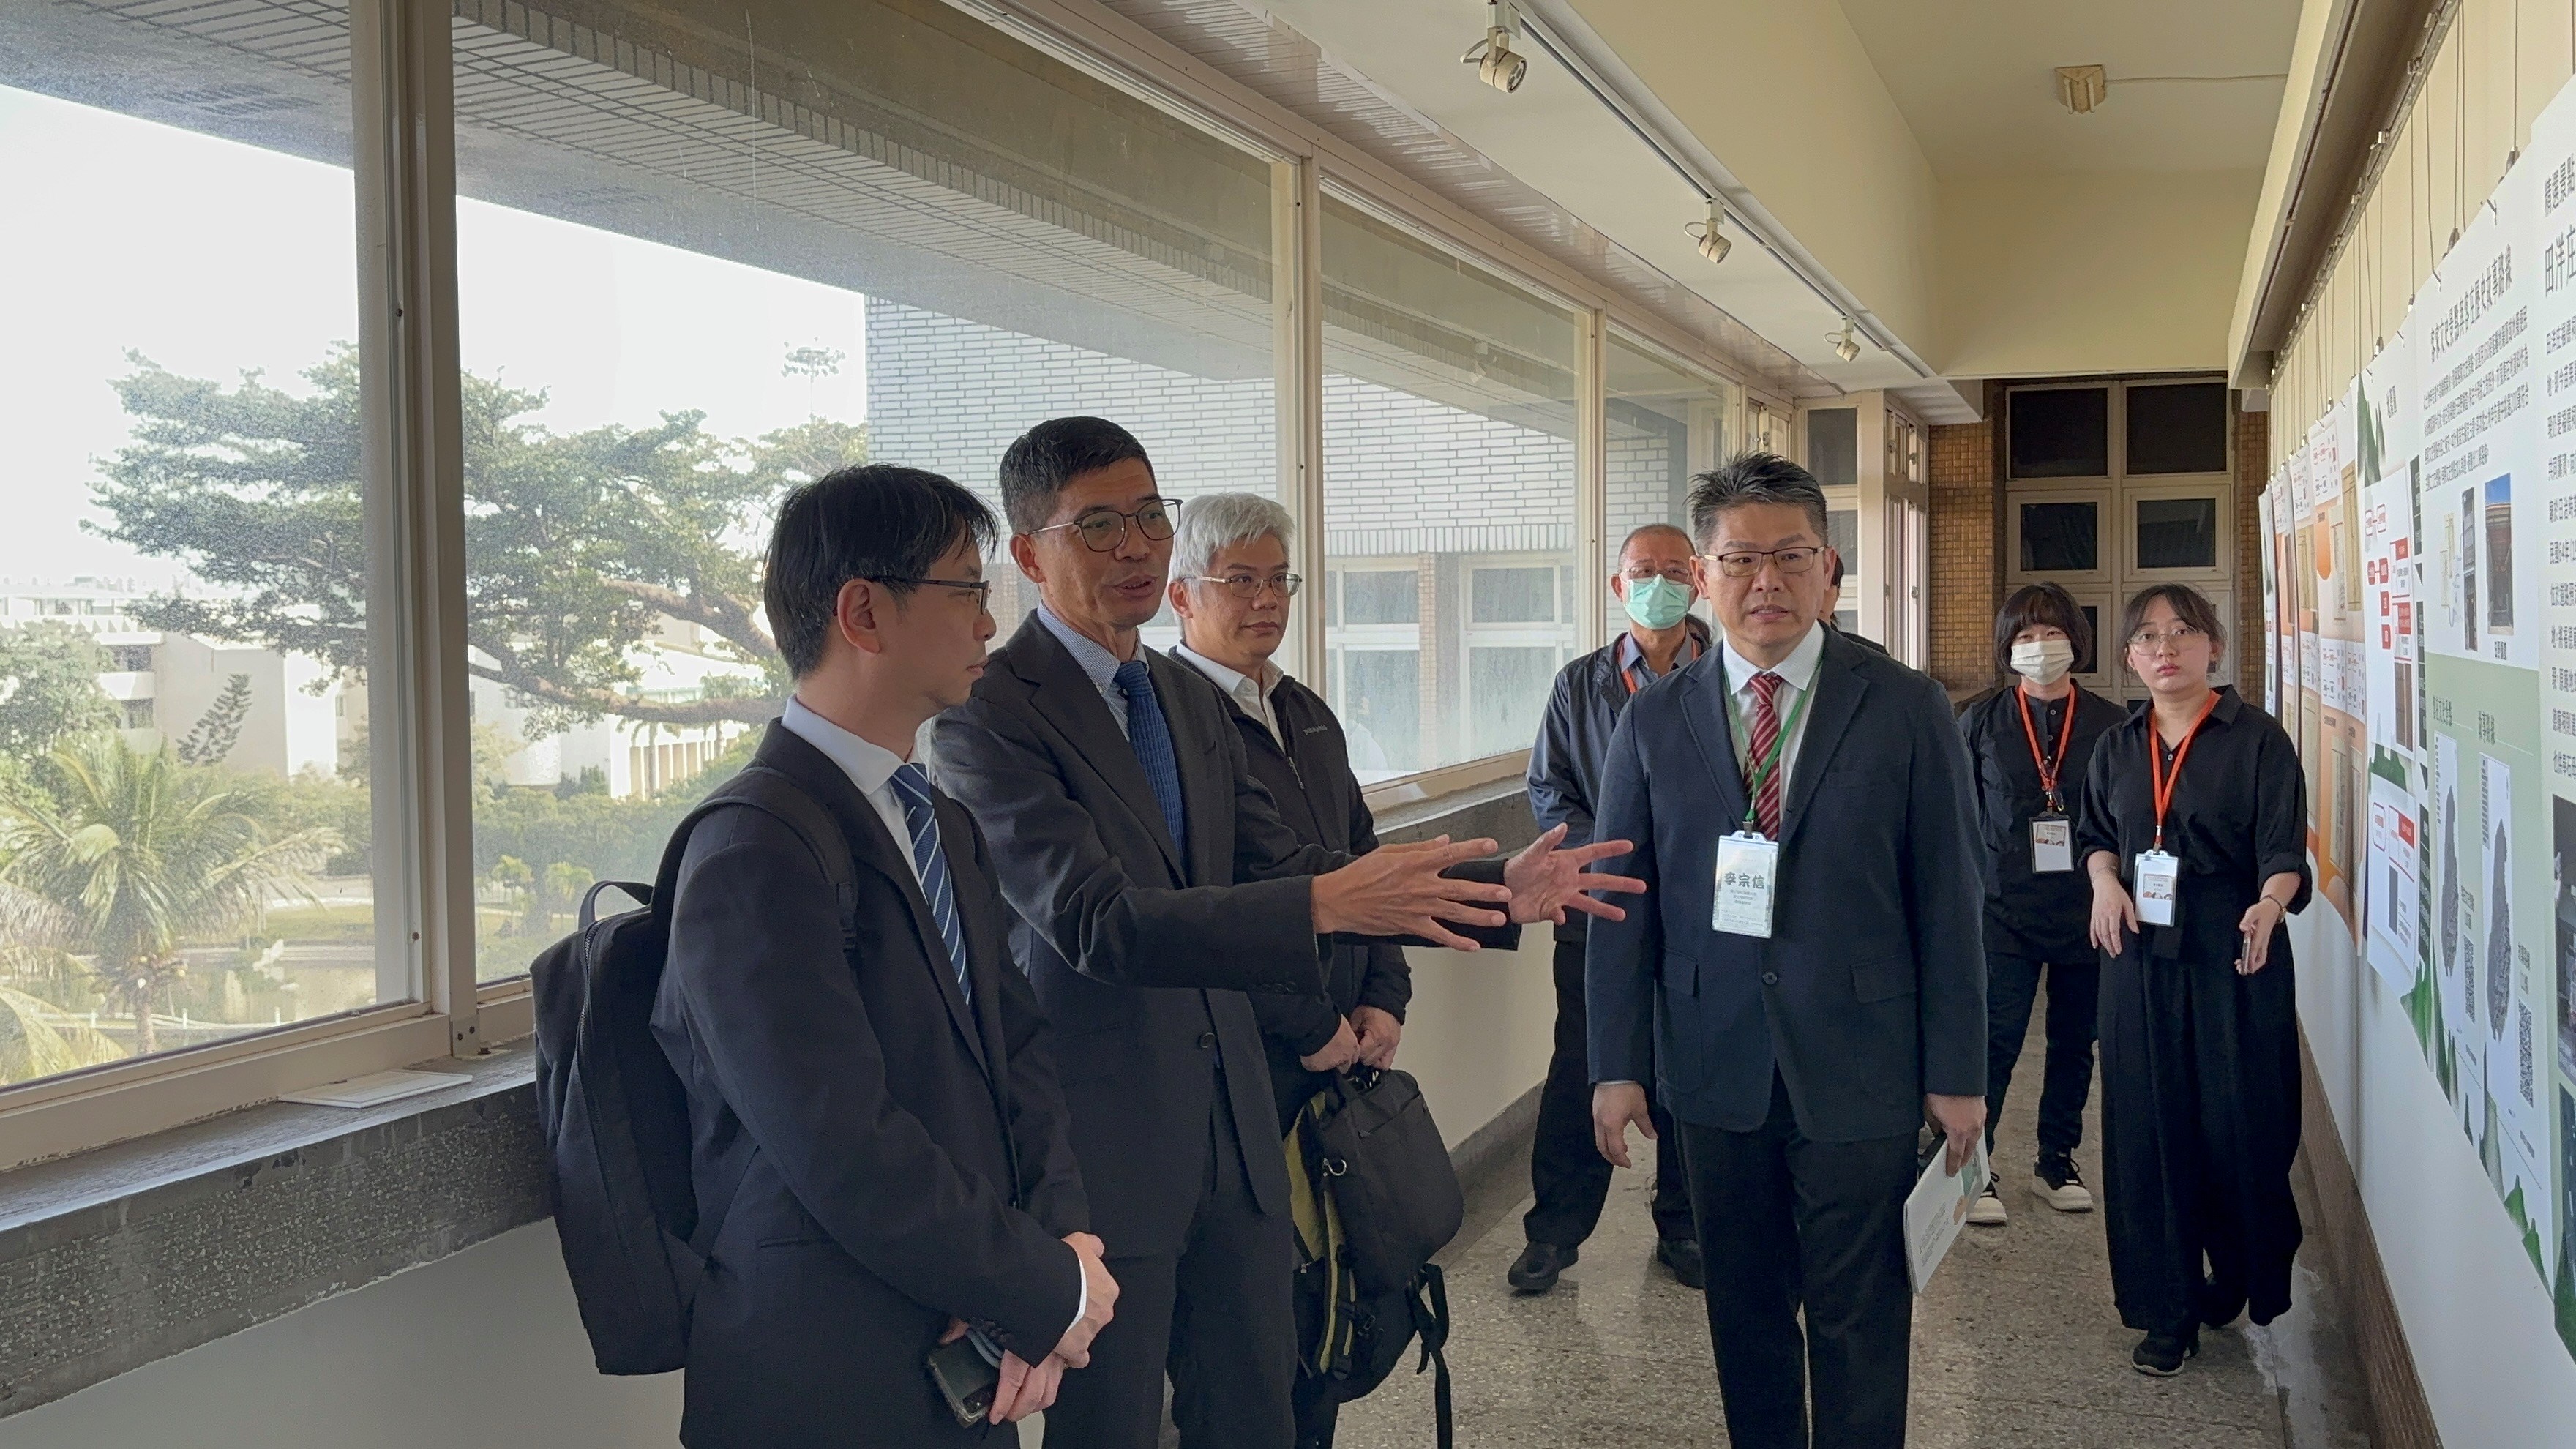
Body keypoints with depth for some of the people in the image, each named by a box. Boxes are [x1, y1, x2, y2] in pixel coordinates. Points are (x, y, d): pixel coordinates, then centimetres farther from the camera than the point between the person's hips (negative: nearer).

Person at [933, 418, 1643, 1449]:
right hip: (1100, 1144, -7)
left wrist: (1495, 888, -4)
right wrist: (1325, 904, -36)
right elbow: (1096, 921, -26)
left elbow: (1277, 863, 8)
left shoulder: (1191, 701, 11)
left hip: (1233, 1131, 7)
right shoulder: (987, 713, -15)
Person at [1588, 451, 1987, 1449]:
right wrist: (1617, 1065, -1)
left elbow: (1948, 902, -2)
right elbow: (1622, 903, 4)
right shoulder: (1653, 721, 3)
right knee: (1745, 1313, 13)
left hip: (1860, 1072, -2)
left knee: (1859, 1327, 7)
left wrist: (1957, 1073, -3)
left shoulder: (1907, 711, -2)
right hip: (1716, 1070, 2)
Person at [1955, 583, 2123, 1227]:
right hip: (2004, 908, -2)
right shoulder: (1981, 720, 1)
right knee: (1994, 1040, -6)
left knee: (2074, 1041, 12)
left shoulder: (2110, 724, 1)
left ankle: (2057, 1162, 26)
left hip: (2086, 909, 2)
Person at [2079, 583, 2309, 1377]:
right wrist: (2104, 879, -1)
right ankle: (2169, 1310, 13)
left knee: (2240, 1126, 2)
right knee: (2148, 1129, 3)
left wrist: (2270, 904, -32)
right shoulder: (2117, 746, 10)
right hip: (2140, 956, 4)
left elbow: (2286, 850, -11)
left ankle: (2243, 1278, 27)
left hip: (2235, 959, -3)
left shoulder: (2258, 739, -4)